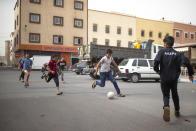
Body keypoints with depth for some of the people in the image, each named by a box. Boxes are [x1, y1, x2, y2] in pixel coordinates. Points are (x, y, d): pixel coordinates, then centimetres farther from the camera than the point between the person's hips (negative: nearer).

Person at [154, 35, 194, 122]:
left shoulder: (162, 51, -5)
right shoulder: (177, 53, 2)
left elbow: (156, 61, -21)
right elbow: (186, 62, -10)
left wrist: (157, 70, -4)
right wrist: (190, 74, -2)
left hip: (164, 78, -2)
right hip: (174, 78, 3)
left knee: (166, 95, 8)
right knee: (175, 94, 23)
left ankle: (166, 107, -21)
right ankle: (177, 111, 33)